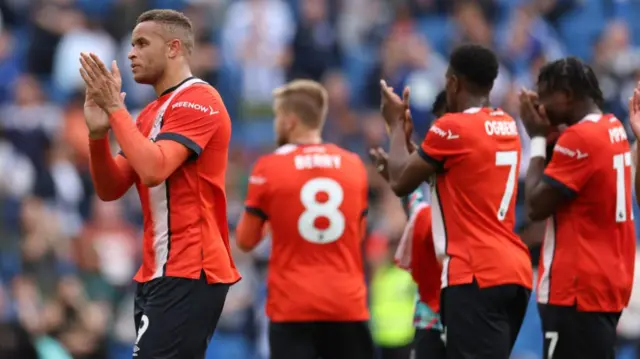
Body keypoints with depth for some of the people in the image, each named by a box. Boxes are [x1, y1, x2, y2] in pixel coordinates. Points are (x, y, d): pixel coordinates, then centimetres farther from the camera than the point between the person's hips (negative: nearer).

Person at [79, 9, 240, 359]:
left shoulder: (198, 101, -11)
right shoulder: (150, 114, 18)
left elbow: (153, 169, -25)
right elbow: (110, 189, 12)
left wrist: (115, 107, -18)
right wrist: (98, 133, -5)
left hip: (188, 274, -10)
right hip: (159, 274, 10)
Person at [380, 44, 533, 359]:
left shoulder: (452, 128, -9)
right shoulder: (507, 127, 15)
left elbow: (400, 183, 0)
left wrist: (396, 124, 13)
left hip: (477, 276, -9)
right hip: (513, 271, 9)